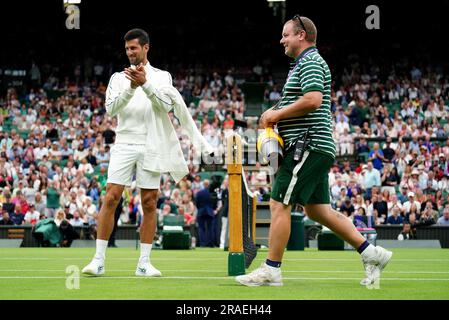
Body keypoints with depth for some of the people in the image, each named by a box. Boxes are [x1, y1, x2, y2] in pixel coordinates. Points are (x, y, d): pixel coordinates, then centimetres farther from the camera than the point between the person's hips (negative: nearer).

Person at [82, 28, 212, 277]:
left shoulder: (162, 77, 9)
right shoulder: (118, 78, 11)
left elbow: (165, 104, -8)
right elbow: (110, 108, -4)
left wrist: (145, 83, -21)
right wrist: (131, 87, -18)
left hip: (151, 148, 0)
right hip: (124, 143, 0)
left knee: (149, 203, 0)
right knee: (111, 198, -9)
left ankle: (144, 263, 5)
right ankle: (99, 260, -7)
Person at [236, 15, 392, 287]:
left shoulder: (310, 61, -10)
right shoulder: (306, 63, 23)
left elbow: (313, 99, -25)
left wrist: (278, 113, -14)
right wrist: (277, 114, 13)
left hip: (308, 146, -11)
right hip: (315, 149, 11)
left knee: (279, 205, -9)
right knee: (318, 210, 12)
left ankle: (271, 270, -6)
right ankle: (371, 253, 11)